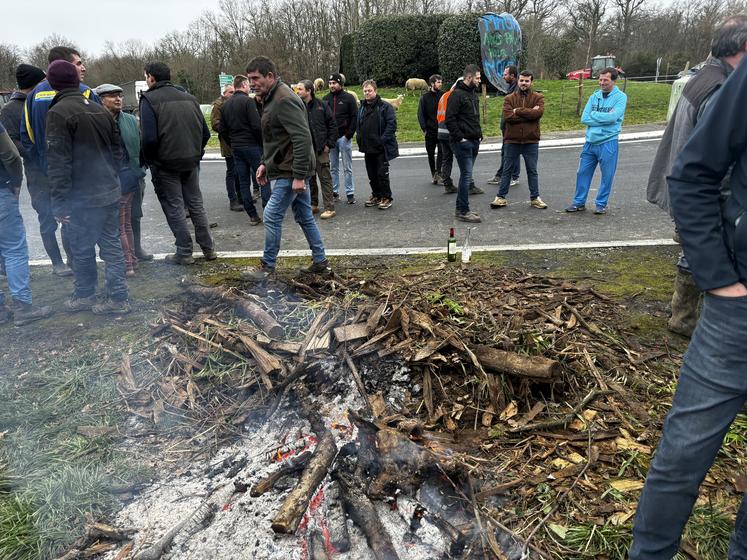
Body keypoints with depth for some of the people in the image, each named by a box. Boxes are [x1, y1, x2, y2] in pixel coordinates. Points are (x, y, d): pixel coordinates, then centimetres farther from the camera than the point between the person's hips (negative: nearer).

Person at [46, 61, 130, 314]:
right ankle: (117, 297, 13)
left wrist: (60, 202, -13)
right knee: (111, 244, 10)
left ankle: (84, 296, 22)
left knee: (82, 249, 8)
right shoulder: (100, 110, 9)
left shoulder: (58, 112, -12)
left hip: (82, 198, -6)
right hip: (111, 192, 6)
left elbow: (58, 162, -16)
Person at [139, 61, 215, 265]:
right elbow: (205, 132, 7)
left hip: (165, 164, -5)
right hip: (191, 163, 5)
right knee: (196, 205, 15)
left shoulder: (149, 99, -10)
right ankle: (208, 248, 19)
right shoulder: (188, 98, 8)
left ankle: (184, 252, 9)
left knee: (175, 208, 4)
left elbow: (149, 137, -19)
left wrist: (150, 161, -3)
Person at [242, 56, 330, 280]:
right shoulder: (272, 98, 14)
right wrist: (265, 163, 18)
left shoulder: (285, 100, -19)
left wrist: (299, 176, -26)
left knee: (272, 216, -4)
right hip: (293, 170, 10)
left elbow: (303, 138, -25)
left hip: (289, 172, -10)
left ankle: (267, 266, 8)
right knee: (304, 216, 14)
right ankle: (320, 261, 23)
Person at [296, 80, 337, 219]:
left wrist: (329, 144, -6)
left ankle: (329, 208, 1)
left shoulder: (321, 105, -3)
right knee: (309, 178, 13)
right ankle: (313, 204, 26)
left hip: (321, 149, -4)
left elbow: (333, 125, -1)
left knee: (325, 178, -3)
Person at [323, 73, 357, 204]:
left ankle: (350, 193, 5)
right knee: (333, 167, 8)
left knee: (347, 168, 1)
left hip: (344, 137, -4)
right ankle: (334, 192, 15)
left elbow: (355, 117, -4)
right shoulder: (326, 99, 10)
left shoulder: (348, 98, -1)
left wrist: (349, 134, -13)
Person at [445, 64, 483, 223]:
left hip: (474, 142, 9)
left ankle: (461, 208, 19)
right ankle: (463, 211, -4)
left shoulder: (473, 94, 18)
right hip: (462, 142, -9)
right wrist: (460, 137, -18)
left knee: (466, 175, 12)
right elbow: (450, 119, -17)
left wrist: (479, 134, 16)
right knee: (466, 175, -9)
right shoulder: (457, 94, -11)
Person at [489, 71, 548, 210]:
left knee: (532, 171, 10)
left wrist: (518, 111, -13)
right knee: (508, 170, 8)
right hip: (512, 140, 0)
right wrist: (529, 114, -14)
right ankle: (501, 197, 15)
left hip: (531, 141, 0)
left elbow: (538, 112, -17)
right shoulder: (509, 98, 3)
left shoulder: (538, 97, 3)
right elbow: (507, 116, -14)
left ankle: (534, 198, 21)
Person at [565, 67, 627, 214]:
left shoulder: (620, 97, -4)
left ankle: (601, 204, 17)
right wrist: (603, 118, -11)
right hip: (590, 141, 4)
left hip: (608, 143, -4)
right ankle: (579, 202, 19)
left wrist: (594, 114, -8)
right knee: (583, 172, 8)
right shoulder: (594, 96, 9)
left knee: (607, 176, 4)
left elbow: (612, 117, -19)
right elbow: (584, 118, -1)